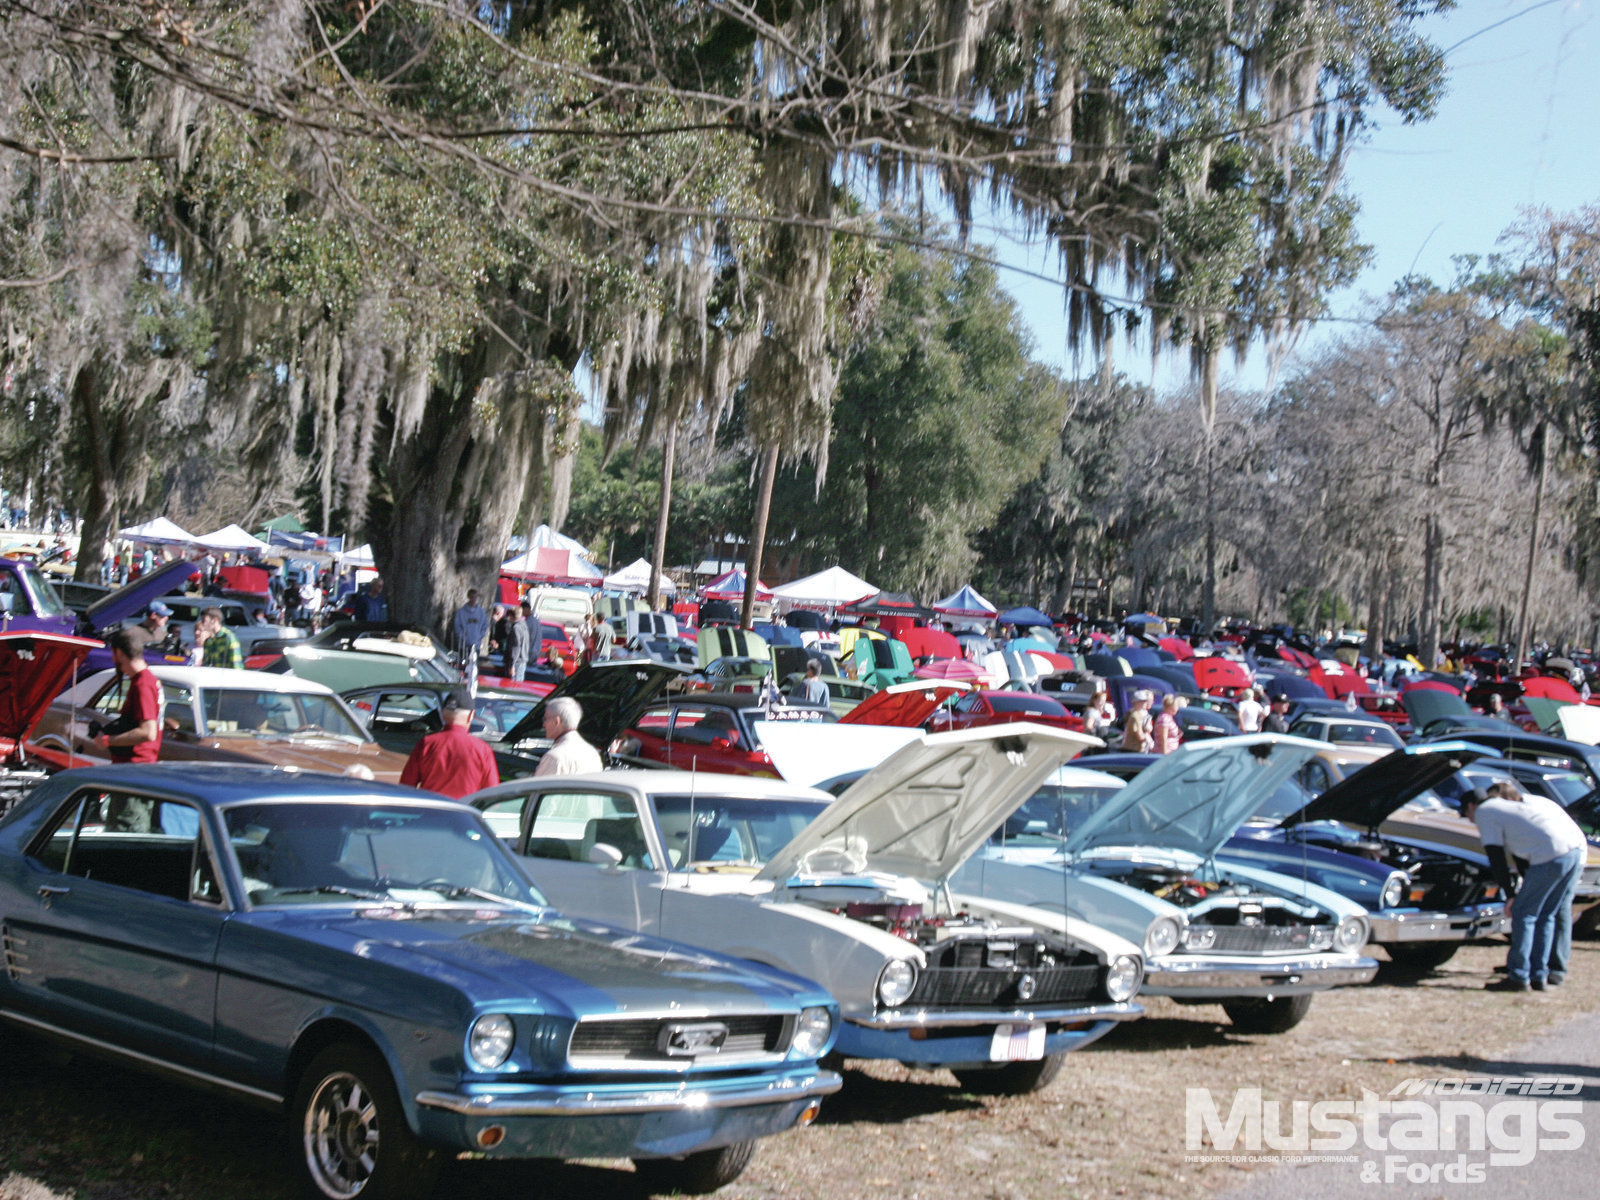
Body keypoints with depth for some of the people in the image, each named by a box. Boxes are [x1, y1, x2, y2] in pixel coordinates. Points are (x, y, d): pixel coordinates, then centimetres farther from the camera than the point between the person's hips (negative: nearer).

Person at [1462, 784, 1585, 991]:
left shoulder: (1483, 812, 6)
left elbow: (1496, 858, 0)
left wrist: (1510, 895, 4)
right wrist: (1527, 887, 34)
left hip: (1552, 855, -8)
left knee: (1523, 914, 2)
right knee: (1547, 914, 16)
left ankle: (1518, 977, 4)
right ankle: (1539, 976, 18)